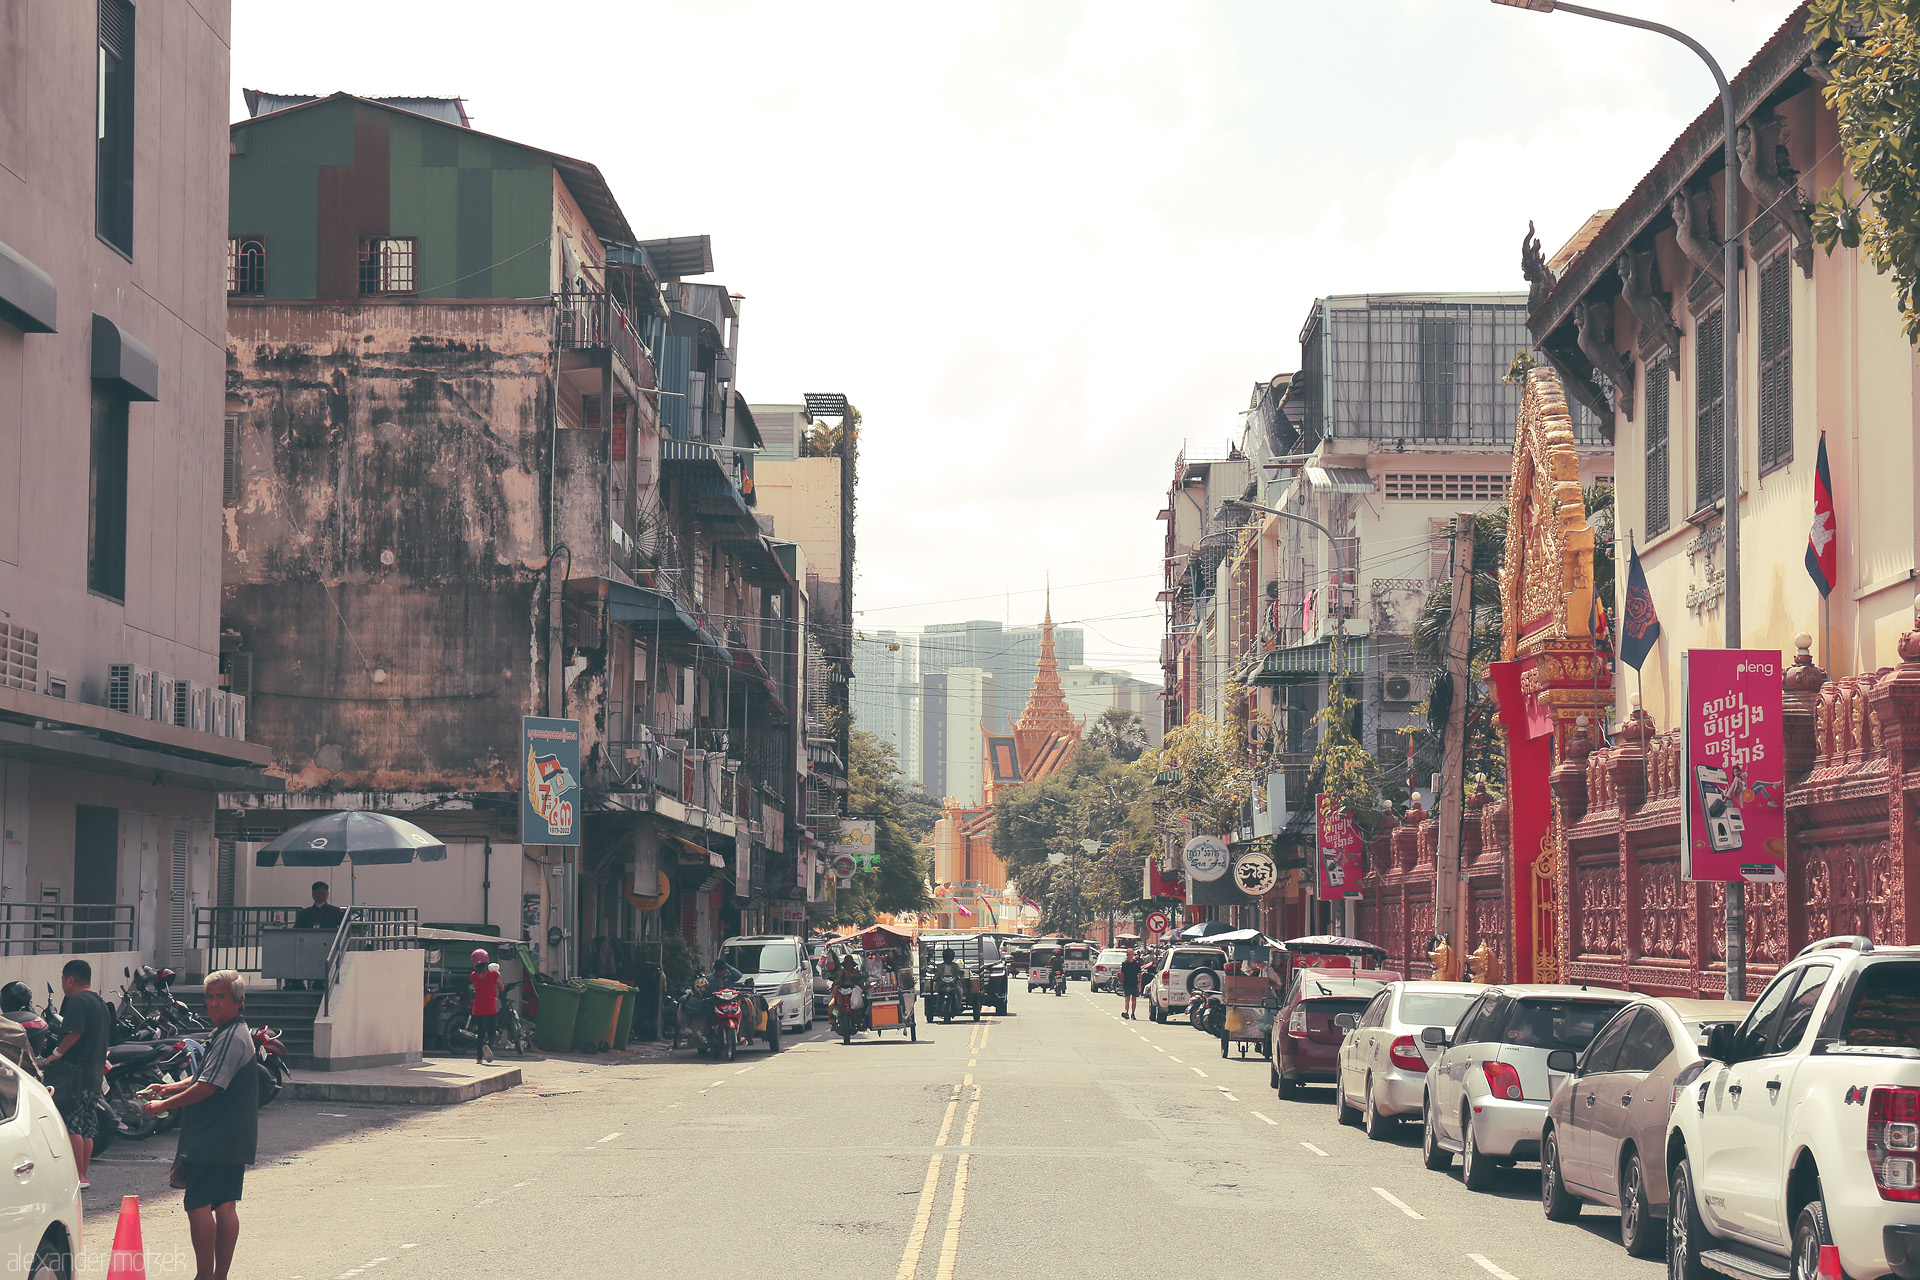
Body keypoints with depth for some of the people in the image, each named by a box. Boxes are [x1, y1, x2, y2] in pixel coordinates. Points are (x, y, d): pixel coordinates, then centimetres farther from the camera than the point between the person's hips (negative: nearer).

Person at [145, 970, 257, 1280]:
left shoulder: (232, 1038, -17)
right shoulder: (225, 1034, 17)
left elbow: (208, 1088, -21)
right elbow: (206, 1080, 26)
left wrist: (164, 1105, -12)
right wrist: (168, 1089, 14)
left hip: (215, 1139, -10)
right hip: (232, 1140, 10)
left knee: (199, 1205, -8)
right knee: (225, 1206, 10)